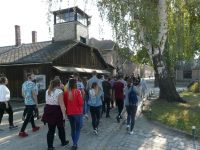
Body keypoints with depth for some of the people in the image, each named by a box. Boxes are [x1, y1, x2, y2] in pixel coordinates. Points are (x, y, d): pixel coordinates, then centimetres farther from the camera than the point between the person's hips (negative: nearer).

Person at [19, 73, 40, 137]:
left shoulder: (24, 83, 8)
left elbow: (23, 94, 14)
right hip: (31, 102, -9)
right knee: (28, 117, -4)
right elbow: (33, 94, -20)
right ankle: (21, 131, -2)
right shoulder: (32, 84, -17)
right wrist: (36, 102, -11)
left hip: (26, 102, 9)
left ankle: (34, 127, 34)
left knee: (31, 115, 20)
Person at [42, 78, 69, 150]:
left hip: (48, 111, 6)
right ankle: (63, 142, 36)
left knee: (51, 130, 12)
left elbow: (46, 101, 14)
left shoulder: (48, 91, 8)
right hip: (57, 111, -6)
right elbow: (61, 104, -20)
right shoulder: (59, 91, -15)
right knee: (61, 128, 16)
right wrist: (64, 114, -18)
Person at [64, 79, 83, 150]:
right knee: (78, 129, 8)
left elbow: (65, 103, 5)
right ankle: (75, 144, -3)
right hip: (77, 113, -4)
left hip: (69, 113, 4)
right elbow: (81, 103, -13)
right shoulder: (78, 91, -14)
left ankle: (74, 143, 29)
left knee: (72, 128, 19)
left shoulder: (66, 92, -2)